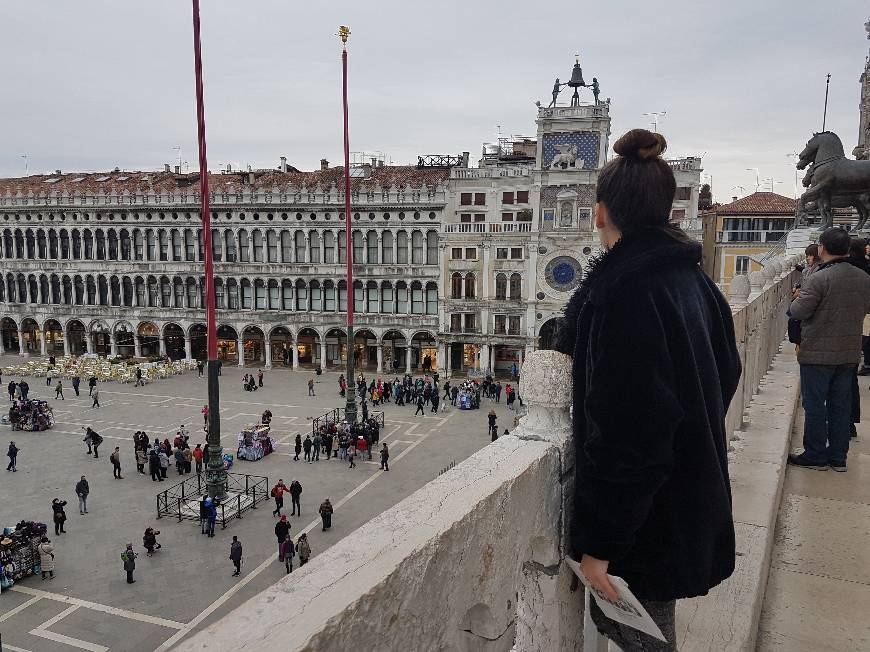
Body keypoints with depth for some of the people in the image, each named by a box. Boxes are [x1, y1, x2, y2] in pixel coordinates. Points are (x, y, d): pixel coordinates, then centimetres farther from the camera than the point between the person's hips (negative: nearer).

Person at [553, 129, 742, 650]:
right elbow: (725, 375, 14)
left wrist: (598, 542, -21)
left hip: (645, 524, -9)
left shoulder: (623, 289, -24)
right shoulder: (694, 280, 4)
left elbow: (628, 429, -27)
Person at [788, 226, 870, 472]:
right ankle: (838, 457, 21)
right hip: (849, 354, 6)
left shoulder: (818, 279, -20)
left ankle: (815, 456, 13)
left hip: (817, 354, -6)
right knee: (841, 405, 14)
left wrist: (797, 298, 1)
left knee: (815, 406, 4)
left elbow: (798, 311, -20)